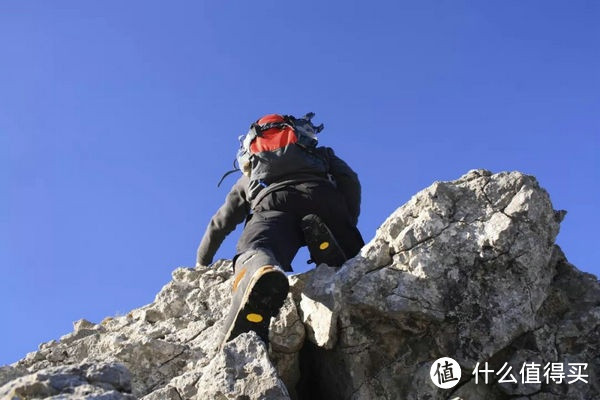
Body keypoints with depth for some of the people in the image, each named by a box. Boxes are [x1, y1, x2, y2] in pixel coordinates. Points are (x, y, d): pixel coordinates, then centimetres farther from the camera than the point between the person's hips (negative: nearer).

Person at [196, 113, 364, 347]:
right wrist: (348, 229, 26)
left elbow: (220, 224, 46)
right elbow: (350, 179, 22)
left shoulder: (249, 178, 44)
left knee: (255, 252, -24)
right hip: (323, 196, 1)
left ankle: (261, 277, -64)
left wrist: (201, 264, 58)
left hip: (274, 200, 0)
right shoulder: (320, 153, 43)